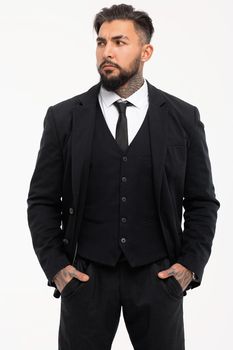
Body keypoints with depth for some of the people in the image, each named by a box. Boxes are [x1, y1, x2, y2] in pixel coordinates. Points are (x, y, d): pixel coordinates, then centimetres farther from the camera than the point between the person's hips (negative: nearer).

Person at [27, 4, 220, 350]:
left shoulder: (184, 117, 2)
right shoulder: (63, 117, 1)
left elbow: (202, 201, 6)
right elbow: (42, 200, 4)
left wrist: (191, 264, -4)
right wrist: (54, 266, -5)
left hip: (158, 276, 0)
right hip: (84, 276, 0)